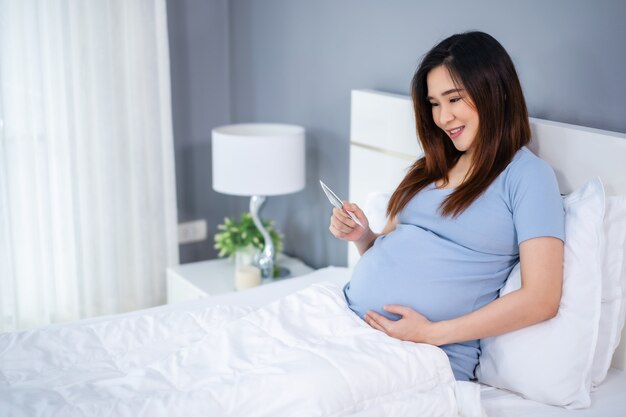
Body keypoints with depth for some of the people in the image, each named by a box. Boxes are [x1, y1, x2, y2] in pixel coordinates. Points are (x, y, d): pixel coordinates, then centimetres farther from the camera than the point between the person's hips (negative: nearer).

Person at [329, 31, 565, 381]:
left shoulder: (528, 175, -2)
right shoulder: (430, 168, 19)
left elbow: (541, 300, -11)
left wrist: (432, 333, -14)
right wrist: (362, 236, 2)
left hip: (433, 350, -6)